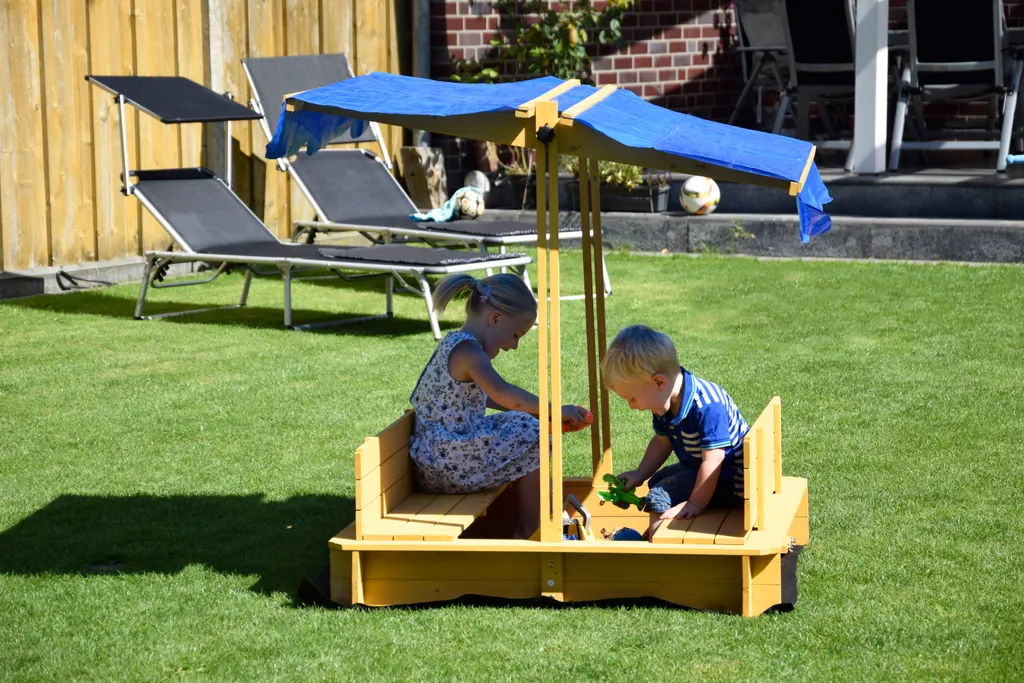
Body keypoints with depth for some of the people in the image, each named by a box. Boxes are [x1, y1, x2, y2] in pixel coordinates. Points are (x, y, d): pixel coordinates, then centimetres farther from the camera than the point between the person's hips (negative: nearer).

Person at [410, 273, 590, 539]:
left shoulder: (454, 345, 15)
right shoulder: (466, 350, -17)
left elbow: (485, 397, 29)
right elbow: (503, 393, -33)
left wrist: (531, 411, 22)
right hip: (448, 464, -10)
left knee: (517, 424, 22)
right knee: (531, 436, -7)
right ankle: (527, 533, -2)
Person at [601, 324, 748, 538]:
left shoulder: (707, 407, -34)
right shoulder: (666, 401, -5)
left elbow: (712, 459, -33)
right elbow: (662, 441, 12)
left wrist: (695, 504, -29)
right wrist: (640, 474, 9)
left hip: (728, 480, -10)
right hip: (697, 468, 10)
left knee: (660, 498, -19)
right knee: (657, 481, 28)